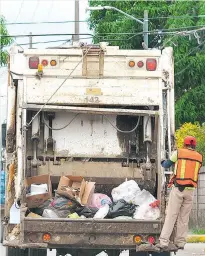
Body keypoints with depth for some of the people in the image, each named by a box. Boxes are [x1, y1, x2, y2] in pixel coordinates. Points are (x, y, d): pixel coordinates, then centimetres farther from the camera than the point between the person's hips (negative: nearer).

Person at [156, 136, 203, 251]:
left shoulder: (178, 153, 0)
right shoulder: (199, 157, 7)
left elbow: (167, 165, 13)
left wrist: (163, 162, 37)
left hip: (178, 188, -2)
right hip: (190, 190, 2)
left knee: (171, 215, -4)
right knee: (184, 217, 8)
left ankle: (163, 242, -11)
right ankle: (180, 243, 6)